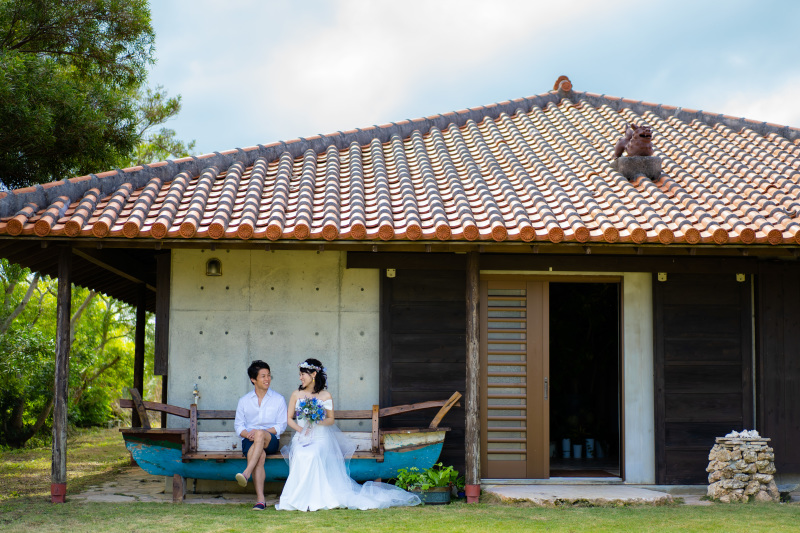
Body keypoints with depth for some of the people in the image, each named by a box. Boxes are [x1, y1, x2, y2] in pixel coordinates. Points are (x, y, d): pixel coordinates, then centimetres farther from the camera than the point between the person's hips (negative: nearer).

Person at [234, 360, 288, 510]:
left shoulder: (278, 399, 10)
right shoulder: (244, 401, 15)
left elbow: (281, 426, 3)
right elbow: (238, 425, 11)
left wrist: (259, 432, -14)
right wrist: (247, 434, -14)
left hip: (270, 441, -1)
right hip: (249, 441, 1)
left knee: (260, 434, -38)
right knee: (259, 454, -34)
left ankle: (246, 473, -50)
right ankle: (260, 499, -42)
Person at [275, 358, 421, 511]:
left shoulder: (326, 396, 6)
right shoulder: (296, 395, 13)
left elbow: (331, 419, 9)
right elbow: (289, 418, 11)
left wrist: (318, 422, -12)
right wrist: (300, 429, -8)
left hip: (320, 437, -2)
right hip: (301, 437, 2)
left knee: (312, 454, -36)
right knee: (301, 455, -33)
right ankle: (298, 497, -21)